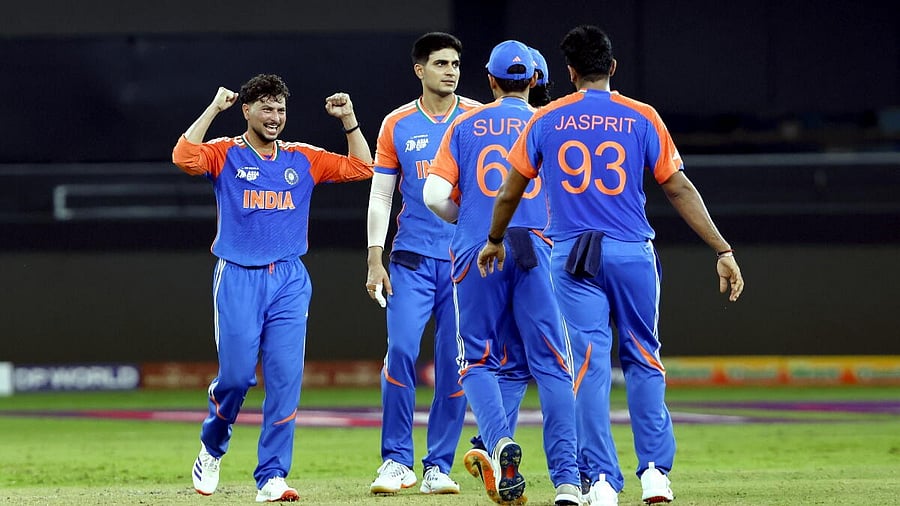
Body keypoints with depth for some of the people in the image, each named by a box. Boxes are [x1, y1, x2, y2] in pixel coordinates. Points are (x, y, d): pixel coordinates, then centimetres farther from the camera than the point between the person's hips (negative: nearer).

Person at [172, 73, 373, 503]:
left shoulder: (303, 159, 14)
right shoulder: (225, 154, 3)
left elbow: (361, 168, 13)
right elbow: (184, 157, -17)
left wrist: (348, 119, 6)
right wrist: (214, 109, -12)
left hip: (290, 280, 3)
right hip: (238, 278, -3)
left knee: (286, 379, -6)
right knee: (236, 374, -7)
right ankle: (212, 449, 22)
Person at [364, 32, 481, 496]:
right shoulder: (397, 125, 5)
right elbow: (380, 195, 7)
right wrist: (374, 260, -1)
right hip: (412, 260, 0)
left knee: (455, 364, 0)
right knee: (401, 350, -13)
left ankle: (439, 466, 9)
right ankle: (396, 462, -4)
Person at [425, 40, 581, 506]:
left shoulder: (466, 125, 9)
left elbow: (435, 195, 1)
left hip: (476, 256, 0)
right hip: (536, 252, 0)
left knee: (479, 360, 9)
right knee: (551, 364, 1)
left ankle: (500, 443, -19)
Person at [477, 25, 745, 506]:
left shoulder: (546, 120, 5)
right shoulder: (642, 118, 2)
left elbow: (510, 191, 12)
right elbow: (679, 189, -1)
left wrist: (494, 241, 30)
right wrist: (722, 250, 1)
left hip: (573, 257, 0)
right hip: (633, 254, 0)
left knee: (589, 364, -1)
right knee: (643, 359, 12)